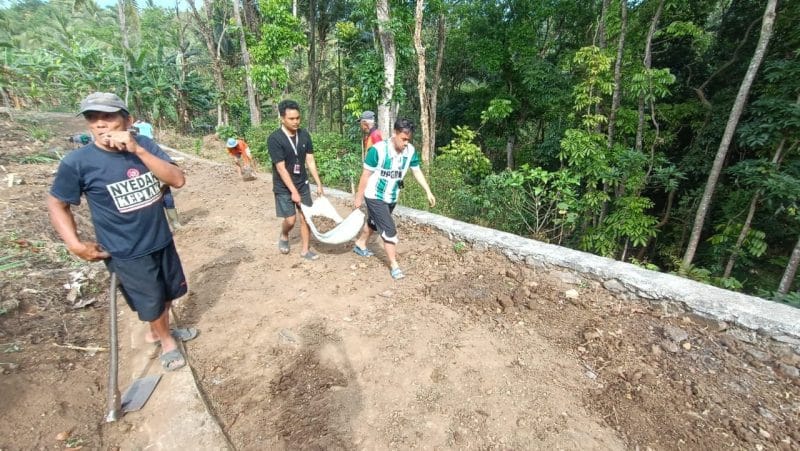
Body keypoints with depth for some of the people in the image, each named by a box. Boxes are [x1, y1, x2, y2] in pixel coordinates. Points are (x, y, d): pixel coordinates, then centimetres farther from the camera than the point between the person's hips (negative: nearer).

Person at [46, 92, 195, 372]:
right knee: (151, 302, 13)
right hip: (127, 253, -3)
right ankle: (166, 340, 40)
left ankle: (158, 331, 50)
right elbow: (56, 204, -2)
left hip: (162, 240, 4)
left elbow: (178, 180, -19)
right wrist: (75, 244, -10)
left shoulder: (145, 145, -8)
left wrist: (138, 150, -28)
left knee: (168, 292, 22)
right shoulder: (78, 162, -15)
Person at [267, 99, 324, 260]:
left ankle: (305, 250, 19)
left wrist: (319, 184, 0)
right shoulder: (274, 139, -19)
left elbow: (310, 161, 2)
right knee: (290, 219, -3)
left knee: (306, 217, 5)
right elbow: (281, 168, -19)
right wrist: (293, 191, -20)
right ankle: (283, 236, 32)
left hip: (302, 183, 4)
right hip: (284, 187, -4)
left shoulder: (304, 135, -3)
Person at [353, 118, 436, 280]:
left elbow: (417, 171, 1)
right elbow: (366, 175, -17)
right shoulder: (378, 149, -25)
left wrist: (428, 191, -5)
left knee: (374, 223, 25)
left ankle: (360, 245, 50)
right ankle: (394, 265, 7)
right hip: (375, 196, -6)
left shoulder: (410, 151, -10)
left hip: (392, 197, 6)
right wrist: (359, 197, -10)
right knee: (389, 230, -8)